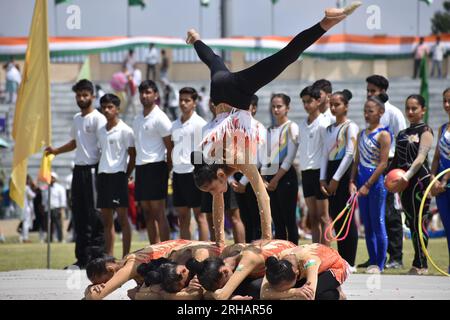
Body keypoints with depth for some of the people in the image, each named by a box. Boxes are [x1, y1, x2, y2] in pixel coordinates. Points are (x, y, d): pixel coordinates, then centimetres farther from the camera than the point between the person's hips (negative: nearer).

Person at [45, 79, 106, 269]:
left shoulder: (98, 118, -8)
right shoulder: (77, 119, 17)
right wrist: (56, 151, 18)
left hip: (93, 169, -8)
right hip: (78, 169, 8)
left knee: (93, 214, -9)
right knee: (79, 213, 7)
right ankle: (82, 257, 11)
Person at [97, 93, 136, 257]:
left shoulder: (125, 130, -6)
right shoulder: (100, 131, 14)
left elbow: (133, 155, -4)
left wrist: (126, 175, -6)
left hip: (118, 175, -7)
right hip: (103, 175, 7)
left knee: (122, 218, -6)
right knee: (106, 219, 8)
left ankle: (125, 256, -5)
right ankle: (109, 256, 12)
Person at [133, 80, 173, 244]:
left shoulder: (160, 118, -8)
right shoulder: (138, 118, 15)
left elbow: (170, 146, -8)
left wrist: (167, 169, -6)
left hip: (155, 167, -8)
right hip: (140, 167, 8)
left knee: (158, 214, -9)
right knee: (148, 214, 7)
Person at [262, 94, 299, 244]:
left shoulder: (291, 127, -3)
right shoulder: (270, 130, 17)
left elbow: (290, 156, -10)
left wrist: (277, 178, -12)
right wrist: (263, 178, 1)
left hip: (285, 176, -6)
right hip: (270, 178, 6)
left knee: (289, 219, -7)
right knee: (277, 221, 6)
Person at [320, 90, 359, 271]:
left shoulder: (350, 127, -6)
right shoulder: (330, 129, 17)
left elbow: (350, 154, -13)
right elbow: (325, 154, 15)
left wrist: (336, 179, -15)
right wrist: (323, 178, 3)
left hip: (345, 173, -7)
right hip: (331, 173, 7)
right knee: (335, 216, 6)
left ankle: (349, 262, -4)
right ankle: (341, 260, 11)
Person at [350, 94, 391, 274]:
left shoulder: (383, 135, -9)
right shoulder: (361, 134, 13)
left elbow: (383, 164, -13)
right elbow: (357, 160, 14)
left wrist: (368, 185, -16)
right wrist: (352, 182, 1)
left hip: (376, 183, -7)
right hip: (361, 182, 7)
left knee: (378, 224, -2)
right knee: (367, 226, 9)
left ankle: (379, 265, 3)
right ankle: (372, 262, 15)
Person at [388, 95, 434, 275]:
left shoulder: (425, 131, -4)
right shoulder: (402, 134, 18)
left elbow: (421, 157, -15)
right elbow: (397, 160, 20)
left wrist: (406, 177, -25)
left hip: (419, 179, -7)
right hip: (404, 183, 7)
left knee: (418, 222, -8)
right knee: (411, 223, 7)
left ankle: (421, 265, -6)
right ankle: (419, 264, 11)